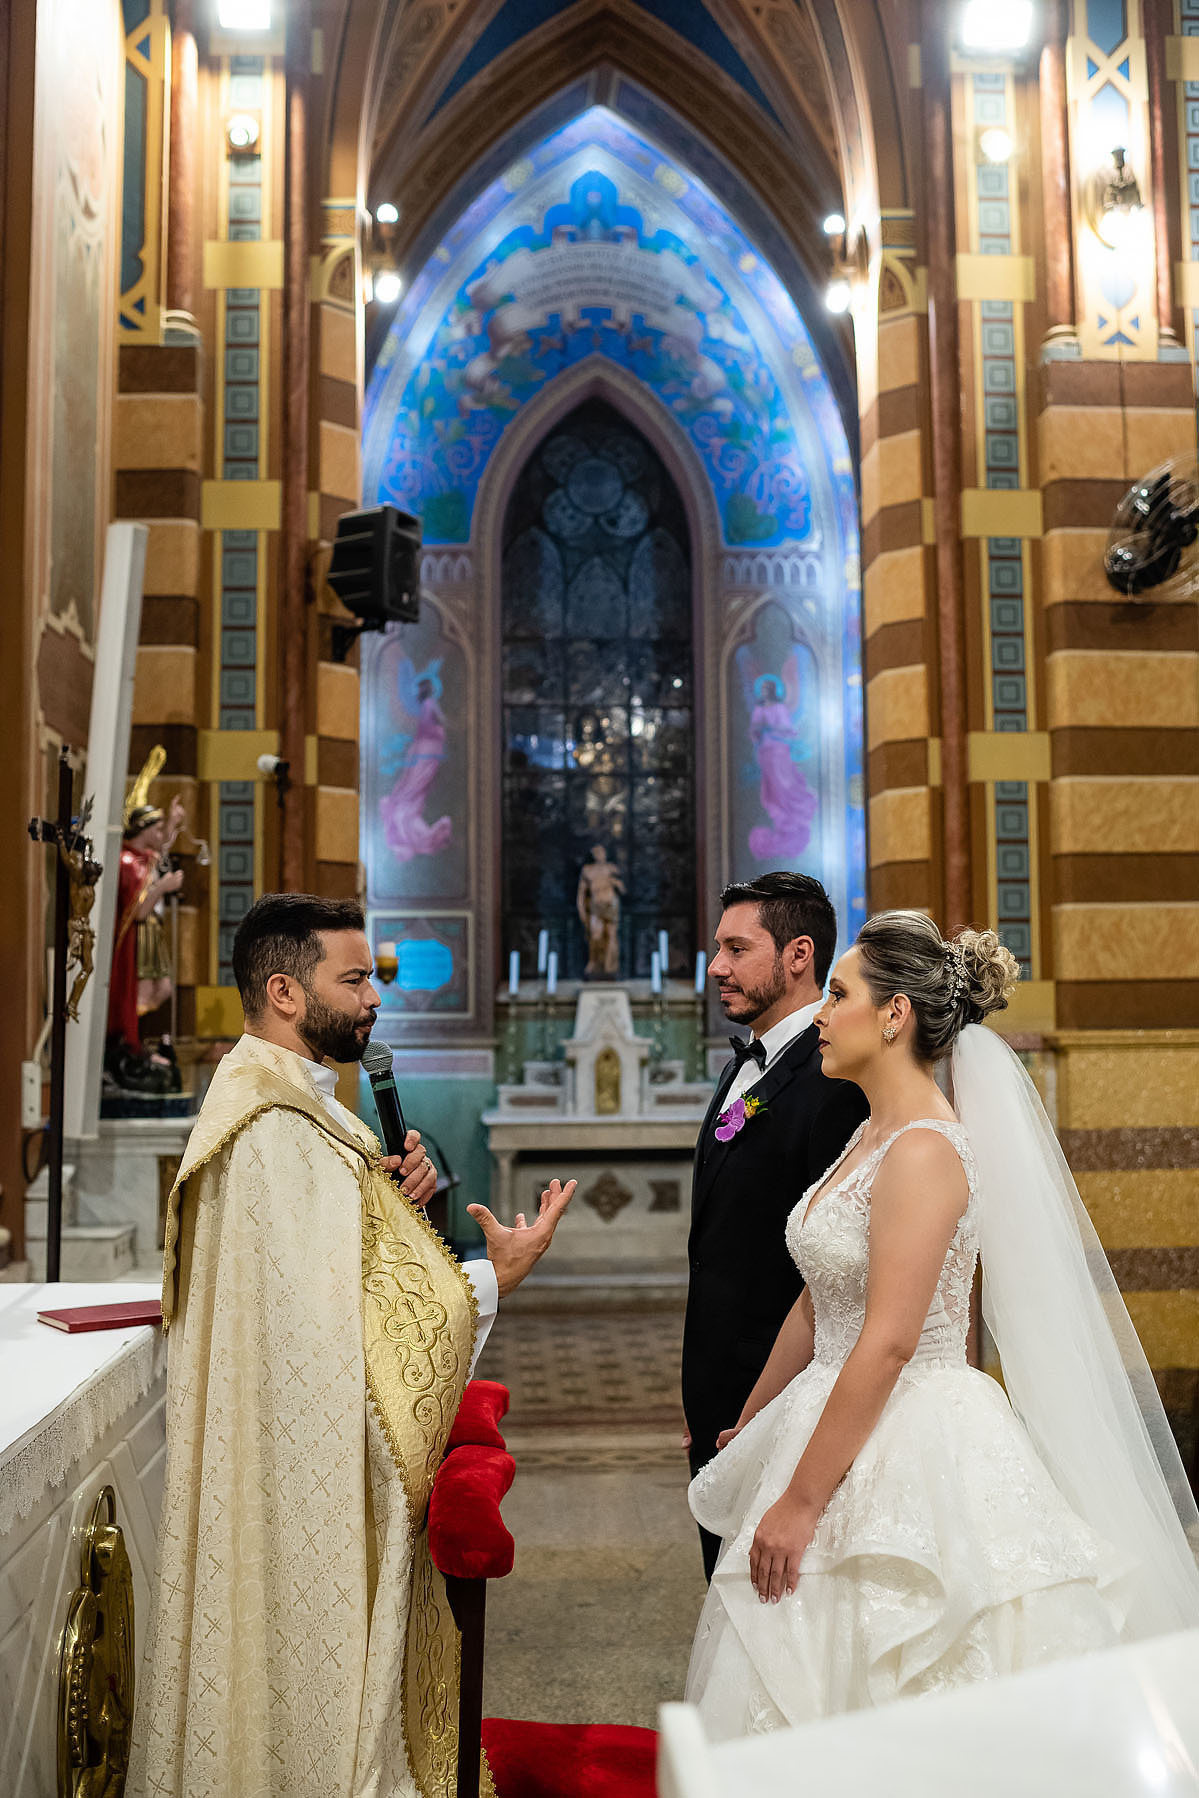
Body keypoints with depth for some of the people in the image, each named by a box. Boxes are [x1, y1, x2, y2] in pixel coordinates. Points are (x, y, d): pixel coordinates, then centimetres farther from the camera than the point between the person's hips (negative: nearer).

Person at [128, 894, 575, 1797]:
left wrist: (390, 1194, -1)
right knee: (318, 1661, 6)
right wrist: (494, 1278, -18)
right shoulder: (279, 1130, -25)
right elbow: (354, 1318, -26)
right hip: (313, 1468, -10)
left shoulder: (281, 1102, 9)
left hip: (311, 1447, 10)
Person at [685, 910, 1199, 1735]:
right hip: (847, 1425, 9)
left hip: (908, 1454, -9)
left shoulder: (925, 1150, -20)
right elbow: (817, 1305, 15)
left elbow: (887, 1344, -24)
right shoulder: (872, 1136, 9)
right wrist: (751, 1422, 21)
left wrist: (800, 1501, -21)